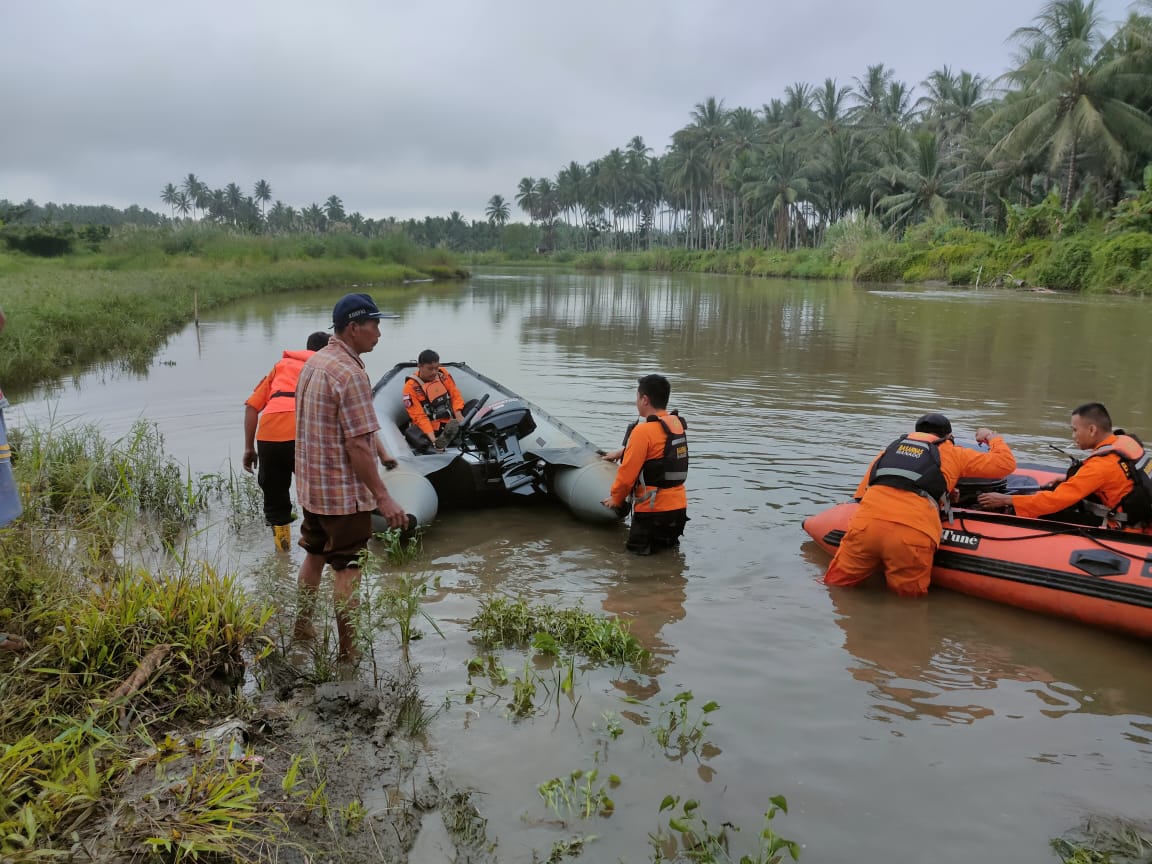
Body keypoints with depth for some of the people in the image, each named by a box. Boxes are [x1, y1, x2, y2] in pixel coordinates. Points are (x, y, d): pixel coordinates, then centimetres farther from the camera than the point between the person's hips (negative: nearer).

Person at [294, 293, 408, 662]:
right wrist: (382, 497, -23)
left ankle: (303, 626, 38)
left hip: (311, 485, 9)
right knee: (347, 569, 1)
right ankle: (348, 651, 11)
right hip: (344, 492, -9)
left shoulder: (313, 362, 8)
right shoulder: (350, 373, -22)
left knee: (314, 555, 23)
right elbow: (357, 445, -26)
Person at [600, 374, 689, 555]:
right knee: (667, 546, 25)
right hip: (679, 506, 7)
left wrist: (616, 498, 1)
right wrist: (623, 451, 35)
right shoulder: (677, 424, 5)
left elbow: (627, 473, -16)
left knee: (636, 553, 8)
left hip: (653, 509, -7)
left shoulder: (644, 430, -20)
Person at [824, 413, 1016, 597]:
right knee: (909, 597, 16)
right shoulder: (952, 454, 21)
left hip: (865, 525, 2)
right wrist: (991, 437, 45)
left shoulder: (890, 448, 30)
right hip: (913, 533, -2)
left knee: (835, 584, 14)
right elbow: (1005, 463, 26)